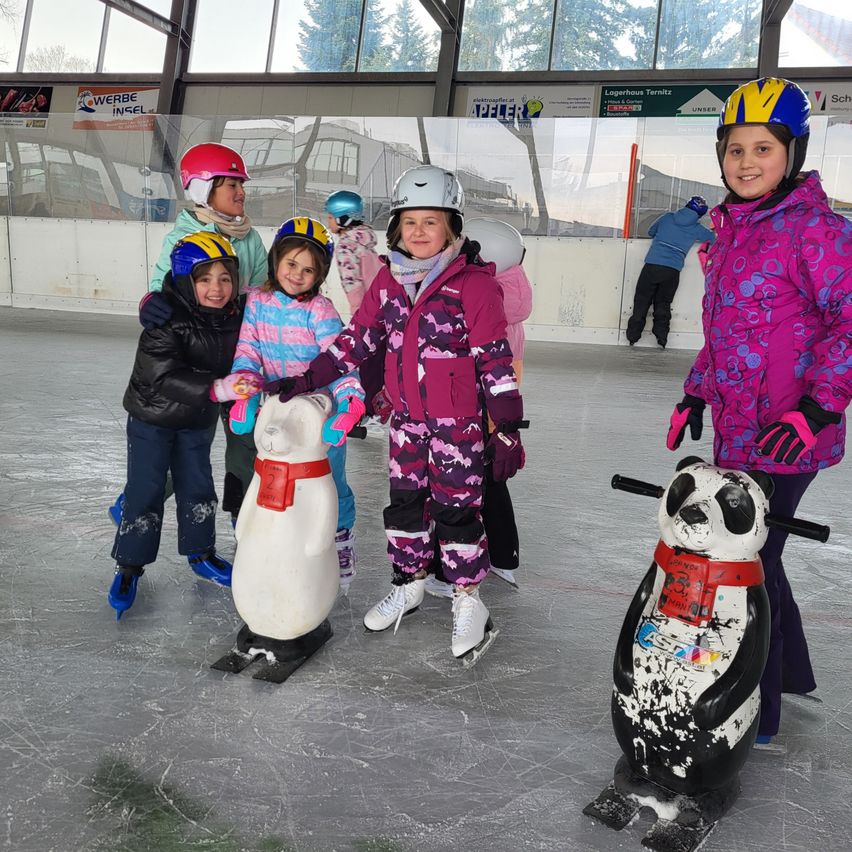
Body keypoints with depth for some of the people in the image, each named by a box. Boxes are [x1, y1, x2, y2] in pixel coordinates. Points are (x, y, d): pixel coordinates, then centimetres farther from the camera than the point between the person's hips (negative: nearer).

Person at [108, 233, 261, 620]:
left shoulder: (234, 319, -9)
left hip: (195, 420, 5)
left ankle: (200, 553, 33)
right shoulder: (165, 322, -28)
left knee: (198, 489, 14)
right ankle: (129, 566, 17)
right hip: (152, 417, -5)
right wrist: (216, 388, -51)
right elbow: (164, 377, -39)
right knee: (145, 491, 1)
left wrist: (247, 384, -11)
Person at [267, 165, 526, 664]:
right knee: (405, 502, 15)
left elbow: (496, 359, -14)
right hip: (407, 418, 6)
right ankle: (410, 584, 35)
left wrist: (508, 429, -14)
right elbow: (357, 340, 8)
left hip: (459, 422, -5)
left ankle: (469, 601, 20)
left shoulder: (474, 284, -15)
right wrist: (307, 380, 2)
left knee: (457, 508, 2)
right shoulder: (388, 282, 3)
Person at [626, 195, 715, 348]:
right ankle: (661, 337, 10)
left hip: (652, 265, 0)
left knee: (642, 301, 8)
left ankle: (633, 336, 10)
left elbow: (651, 231, 21)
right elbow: (713, 238, 22)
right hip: (673, 271, 0)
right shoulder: (696, 229, 7)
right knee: (663, 304, 13)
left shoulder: (667, 217, 8)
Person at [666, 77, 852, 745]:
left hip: (784, 436, -8)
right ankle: (790, 670, 42)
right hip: (736, 430, 8)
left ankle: (756, 712, 17)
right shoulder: (732, 231, 13)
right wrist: (697, 394, 20)